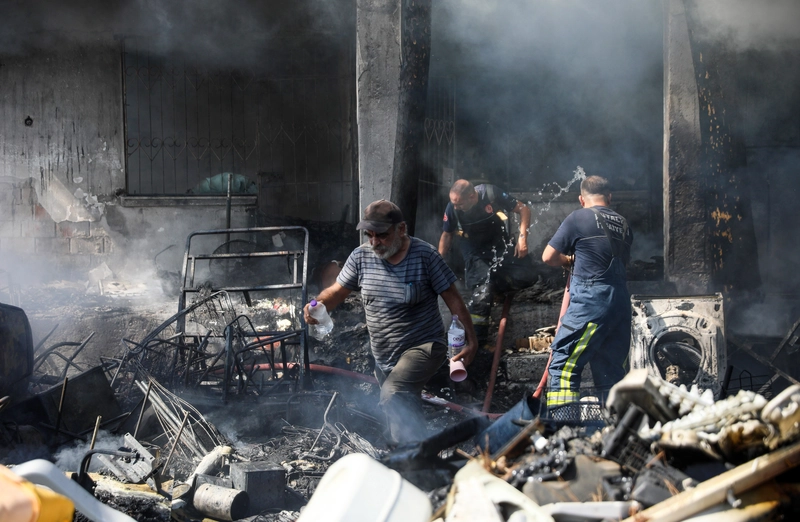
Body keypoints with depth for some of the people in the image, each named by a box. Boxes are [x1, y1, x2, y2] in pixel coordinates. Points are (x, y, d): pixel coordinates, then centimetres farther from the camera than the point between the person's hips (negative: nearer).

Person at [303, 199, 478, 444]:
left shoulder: (425, 255, -13)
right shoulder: (362, 256, -1)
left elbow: (453, 299, -10)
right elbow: (337, 291, 3)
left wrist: (471, 341, -12)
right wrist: (318, 305, -20)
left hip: (422, 348, -6)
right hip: (384, 357, 6)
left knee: (393, 395, -32)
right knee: (405, 416, 18)